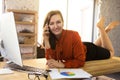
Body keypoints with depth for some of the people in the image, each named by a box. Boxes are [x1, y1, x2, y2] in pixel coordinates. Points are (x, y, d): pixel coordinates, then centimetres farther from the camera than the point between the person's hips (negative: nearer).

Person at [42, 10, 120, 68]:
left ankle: (102, 28, 25)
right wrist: (46, 41, -41)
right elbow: (51, 60, -31)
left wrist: (62, 64, -48)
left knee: (110, 53, 27)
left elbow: (80, 61, -37)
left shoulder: (73, 36, -40)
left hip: (89, 50, -5)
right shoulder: (50, 38, -25)